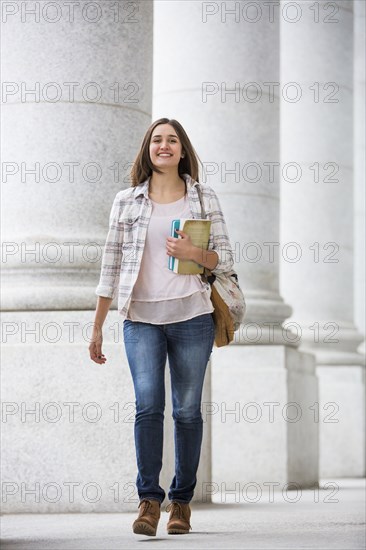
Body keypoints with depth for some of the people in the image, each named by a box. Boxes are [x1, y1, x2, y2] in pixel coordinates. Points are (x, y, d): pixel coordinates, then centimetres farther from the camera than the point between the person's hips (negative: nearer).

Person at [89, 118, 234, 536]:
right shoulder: (127, 201, 8)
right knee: (148, 404, -14)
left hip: (192, 316, 1)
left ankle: (182, 500, 12)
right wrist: (97, 328, 9)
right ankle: (149, 499, -8)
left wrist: (194, 253, -12)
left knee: (187, 410, 2)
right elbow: (111, 266, 9)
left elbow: (225, 258, 10)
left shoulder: (204, 198, 9)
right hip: (141, 318, 0)